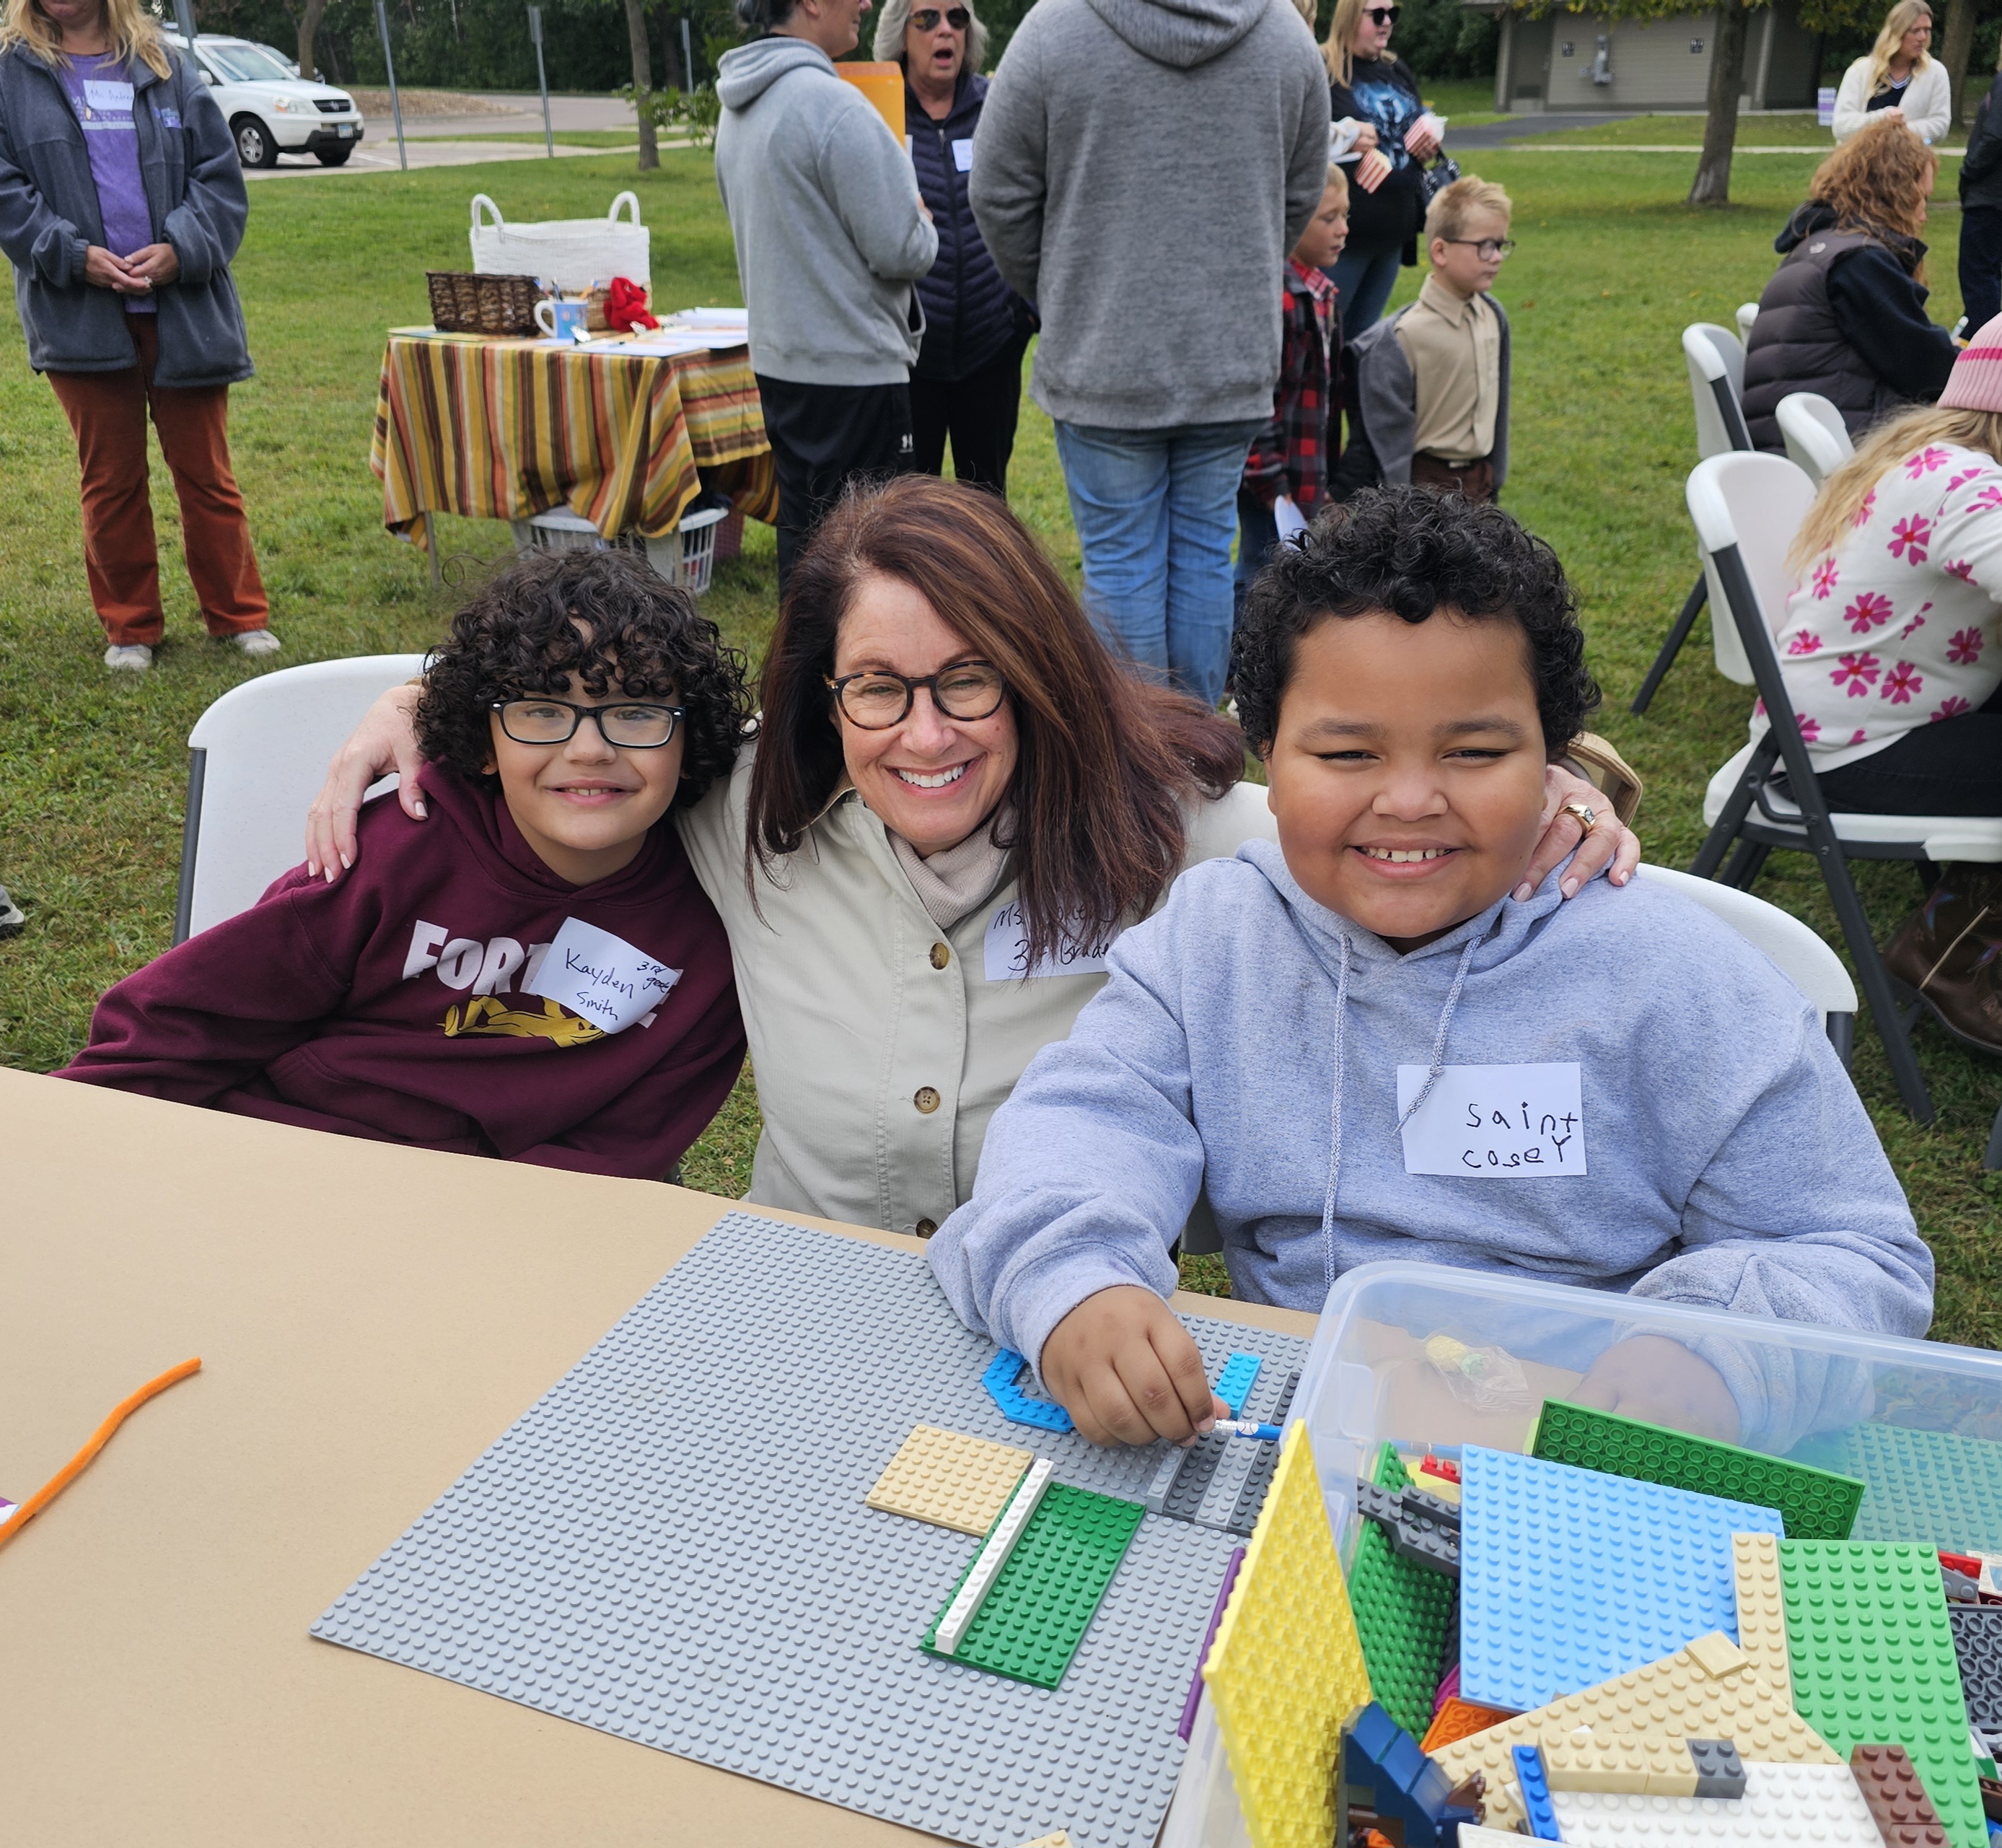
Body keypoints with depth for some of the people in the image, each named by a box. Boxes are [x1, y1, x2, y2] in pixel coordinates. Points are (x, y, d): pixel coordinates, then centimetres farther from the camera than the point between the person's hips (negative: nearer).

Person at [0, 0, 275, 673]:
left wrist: (180, 249, -11)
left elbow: (219, 174, 4)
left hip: (183, 310, 0)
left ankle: (239, 616, 17)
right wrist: (74, 255, -14)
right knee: (111, 480, 7)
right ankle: (130, 628, 18)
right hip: (81, 314, 0)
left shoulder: (166, 68, 9)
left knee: (205, 472, 5)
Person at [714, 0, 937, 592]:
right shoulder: (833, 104, -18)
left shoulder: (737, 111, 11)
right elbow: (901, 248, -19)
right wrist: (923, 224, 4)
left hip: (779, 361, 9)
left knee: (801, 536, 16)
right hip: (854, 370, -9)